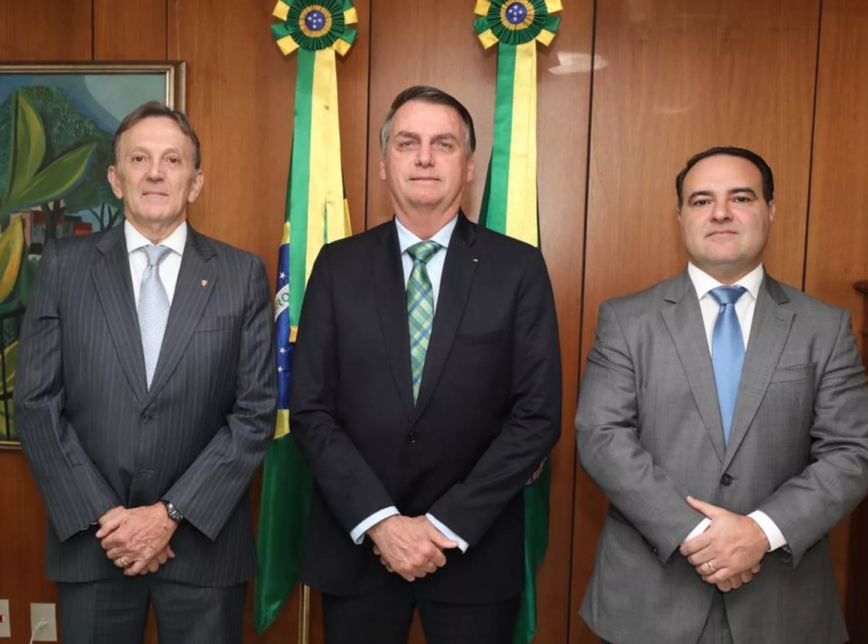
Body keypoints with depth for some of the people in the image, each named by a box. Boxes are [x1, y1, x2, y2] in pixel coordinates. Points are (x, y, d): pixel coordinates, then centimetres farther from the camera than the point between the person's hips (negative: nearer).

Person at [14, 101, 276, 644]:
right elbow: (37, 403, -1)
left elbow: (257, 411, -5)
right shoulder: (64, 266, 1)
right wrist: (102, 516, -8)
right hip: (92, 541, 1)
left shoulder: (243, 275, -2)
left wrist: (171, 513, -10)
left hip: (204, 541, 0)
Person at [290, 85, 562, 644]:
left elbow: (537, 417, -7)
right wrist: (379, 521, -13)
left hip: (474, 550, -1)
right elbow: (311, 410, -3)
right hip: (356, 546, 1)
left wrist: (447, 525, -11)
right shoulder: (339, 266, -1)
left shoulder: (519, 267, -4)